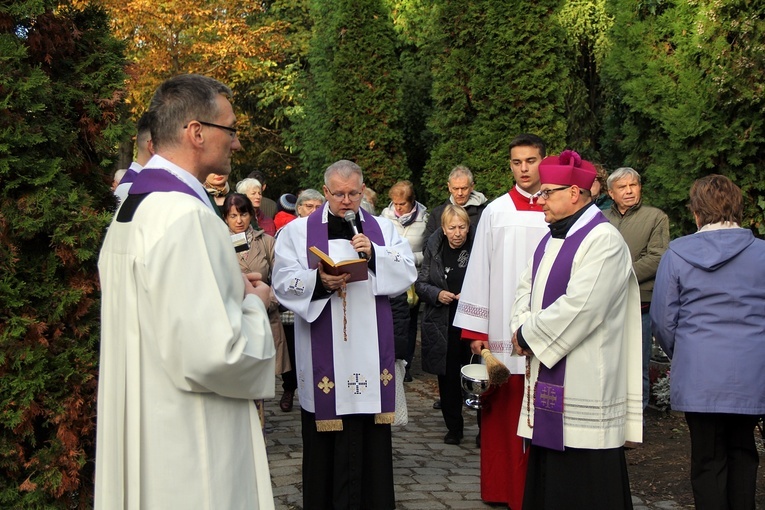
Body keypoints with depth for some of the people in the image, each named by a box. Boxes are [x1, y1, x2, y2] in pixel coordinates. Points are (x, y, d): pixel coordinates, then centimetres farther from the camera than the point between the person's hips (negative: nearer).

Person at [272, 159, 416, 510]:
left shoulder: (382, 229, 13)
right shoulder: (299, 231, 6)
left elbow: (407, 274, 5)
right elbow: (283, 282, -3)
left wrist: (374, 255, -10)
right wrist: (319, 282, -20)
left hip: (371, 355, 2)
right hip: (323, 358, -2)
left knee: (371, 439, 3)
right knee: (326, 440, 0)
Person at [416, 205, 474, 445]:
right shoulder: (434, 249, 6)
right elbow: (420, 284, 10)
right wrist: (437, 294, -8)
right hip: (442, 324, 3)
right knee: (448, 377, 9)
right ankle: (453, 427, 23)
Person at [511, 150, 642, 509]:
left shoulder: (603, 240, -15)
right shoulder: (551, 240, 15)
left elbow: (579, 307, -23)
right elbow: (527, 289, 19)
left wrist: (527, 335, -12)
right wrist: (523, 329, -2)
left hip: (585, 382, -9)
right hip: (547, 383, 9)